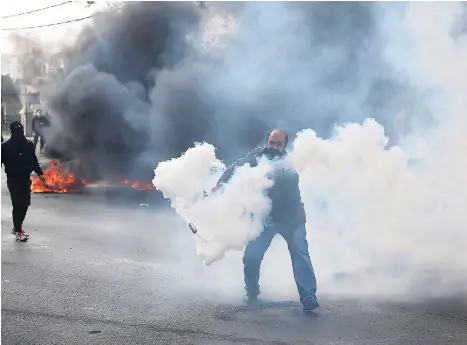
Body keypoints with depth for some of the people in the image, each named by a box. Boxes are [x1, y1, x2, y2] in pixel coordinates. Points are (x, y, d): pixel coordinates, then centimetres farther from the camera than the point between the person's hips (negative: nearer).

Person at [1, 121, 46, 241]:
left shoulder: (29, 144, 4)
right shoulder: (5, 146, -7)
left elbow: (34, 160, 11)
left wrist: (40, 173, 4)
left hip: (25, 178, 4)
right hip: (13, 179, -4)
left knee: (25, 203, 7)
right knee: (18, 204, -7)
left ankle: (17, 227, 25)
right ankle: (18, 231, 0)